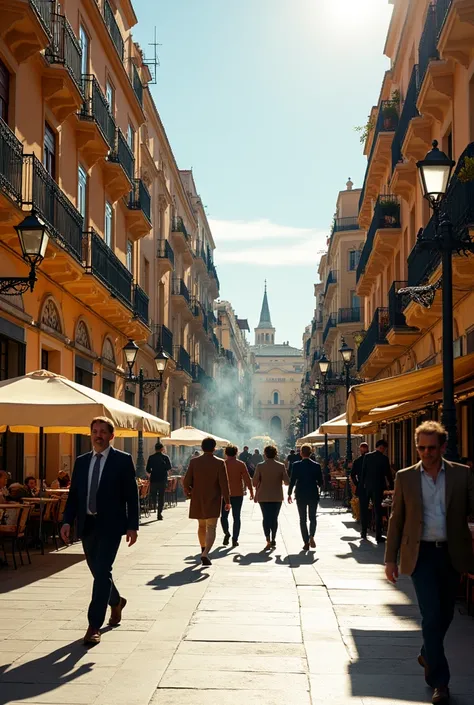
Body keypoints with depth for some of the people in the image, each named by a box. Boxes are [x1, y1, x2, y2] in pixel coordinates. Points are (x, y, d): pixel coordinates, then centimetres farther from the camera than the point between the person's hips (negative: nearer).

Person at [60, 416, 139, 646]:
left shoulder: (123, 460, -3)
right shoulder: (81, 461, 11)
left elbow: (132, 495, -5)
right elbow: (73, 494, 11)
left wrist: (132, 526, -10)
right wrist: (67, 521, -1)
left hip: (110, 525, -5)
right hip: (87, 524, 5)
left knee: (101, 571, -12)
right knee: (98, 571, 15)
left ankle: (94, 626, -8)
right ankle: (116, 601, 43)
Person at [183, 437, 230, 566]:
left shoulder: (194, 462, -4)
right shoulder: (219, 463, -10)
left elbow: (186, 482, -4)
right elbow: (224, 484, -12)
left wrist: (189, 493, 16)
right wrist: (227, 501, -4)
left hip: (197, 501, 3)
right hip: (213, 502, -3)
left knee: (201, 526, 22)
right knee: (211, 528, -3)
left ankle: (203, 550, 37)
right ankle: (205, 554, -21)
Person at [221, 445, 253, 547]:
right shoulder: (241, 464, -1)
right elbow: (247, 479, -6)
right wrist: (251, 492, -1)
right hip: (238, 494, 0)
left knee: (224, 516, 14)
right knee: (236, 517, 6)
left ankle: (226, 533, -6)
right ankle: (235, 540, 2)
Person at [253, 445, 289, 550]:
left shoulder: (260, 466, -8)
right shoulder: (281, 466, -6)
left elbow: (255, 482, -7)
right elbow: (287, 481, -6)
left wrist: (256, 495, 10)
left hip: (263, 497, -1)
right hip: (277, 497, 1)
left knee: (266, 518, 2)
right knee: (274, 518, 13)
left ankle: (268, 540, -12)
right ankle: (273, 540, 17)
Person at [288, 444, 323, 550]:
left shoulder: (296, 465, -8)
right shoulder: (316, 465, -4)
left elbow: (292, 480, -7)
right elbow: (320, 482, 1)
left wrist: (289, 494, 3)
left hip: (300, 495, -1)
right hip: (313, 495, 1)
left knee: (303, 519, 7)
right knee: (313, 517, 14)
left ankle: (306, 543, 3)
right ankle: (311, 536, -11)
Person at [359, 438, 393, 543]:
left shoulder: (367, 456, 0)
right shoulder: (384, 458, -8)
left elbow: (363, 472, 2)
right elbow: (388, 474, -2)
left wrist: (361, 485, 8)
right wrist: (391, 486, 11)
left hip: (366, 486, 3)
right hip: (377, 487, -3)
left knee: (364, 510, 16)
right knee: (378, 511, 1)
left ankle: (363, 532, 22)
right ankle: (378, 536, -1)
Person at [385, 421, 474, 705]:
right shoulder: (405, 477, 1)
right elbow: (396, 520, 5)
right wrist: (390, 558, 3)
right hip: (421, 554, -2)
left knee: (445, 614, 15)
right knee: (432, 615, -7)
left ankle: (428, 655, 42)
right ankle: (439, 681, 2)